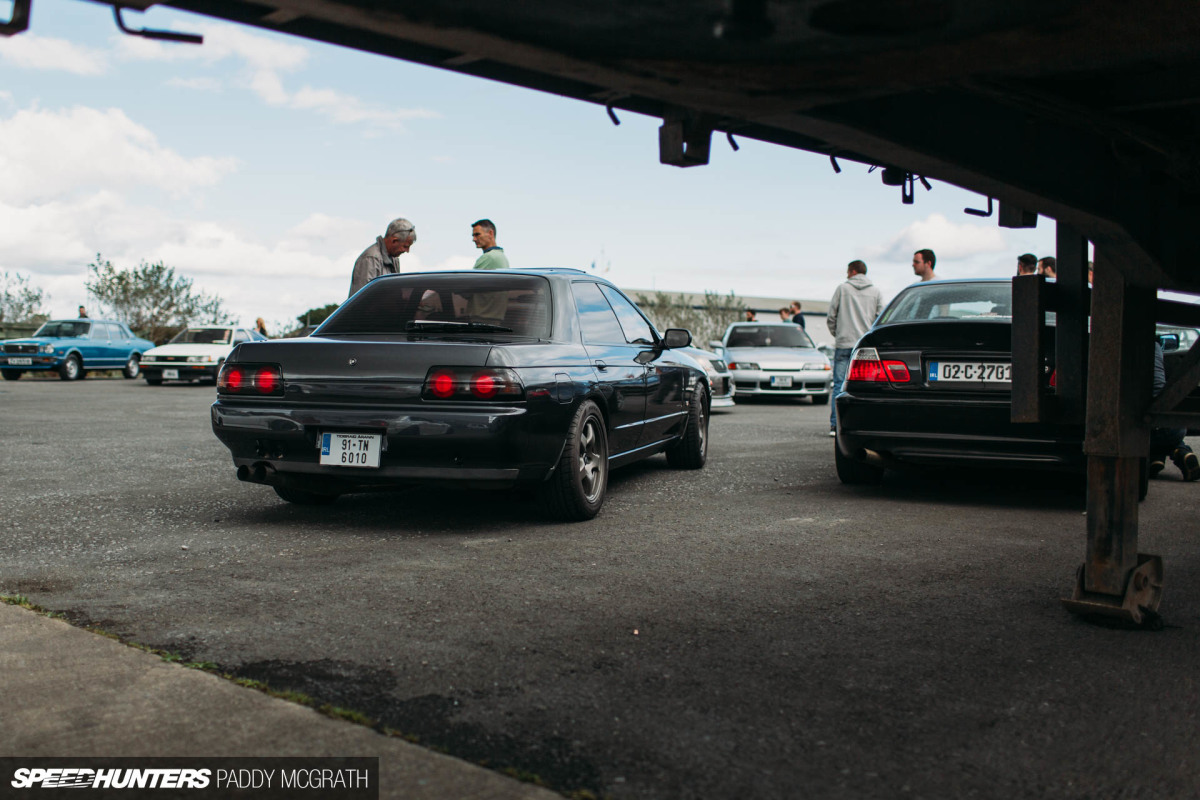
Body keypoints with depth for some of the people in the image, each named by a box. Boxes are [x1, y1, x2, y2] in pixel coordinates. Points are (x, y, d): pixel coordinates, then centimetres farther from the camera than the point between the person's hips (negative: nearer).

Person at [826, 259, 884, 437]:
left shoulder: (842, 288, 3)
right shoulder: (876, 291, 8)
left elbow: (831, 317, 2)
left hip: (843, 343, -1)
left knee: (839, 385, 0)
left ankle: (835, 425, -4)